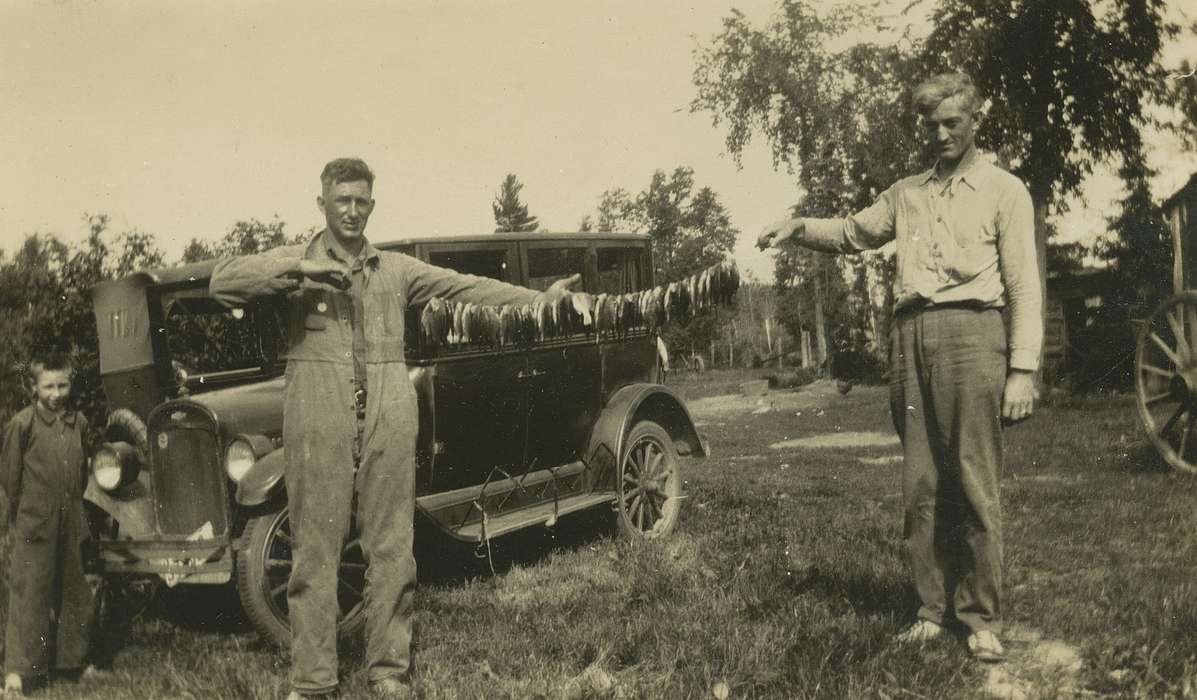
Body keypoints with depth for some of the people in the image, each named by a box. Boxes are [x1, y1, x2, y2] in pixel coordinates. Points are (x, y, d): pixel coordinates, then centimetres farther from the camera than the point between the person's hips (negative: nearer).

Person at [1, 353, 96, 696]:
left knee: (74, 594, 12)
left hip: (72, 523, 5)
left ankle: (71, 659, 25)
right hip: (34, 525, -5)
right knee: (29, 597, -3)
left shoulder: (78, 422, 6)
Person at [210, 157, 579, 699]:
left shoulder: (396, 269, 17)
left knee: (391, 551, 4)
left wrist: (538, 299, 5)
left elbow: (466, 287, 12)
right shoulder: (294, 262, 10)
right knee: (315, 552, 1)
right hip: (319, 421, -2)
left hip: (389, 421, 2)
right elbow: (223, 281, -5)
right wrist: (301, 269, -14)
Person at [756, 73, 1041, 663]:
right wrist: (800, 228, 1)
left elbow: (1024, 286, 2)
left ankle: (982, 618, 5)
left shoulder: (1002, 190, 8)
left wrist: (1023, 370, -7)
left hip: (970, 332, -4)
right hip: (910, 337, 4)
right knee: (920, 485, 6)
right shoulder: (906, 193, 22)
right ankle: (934, 608, 15)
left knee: (974, 484, -4)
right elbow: (853, 233, 23)